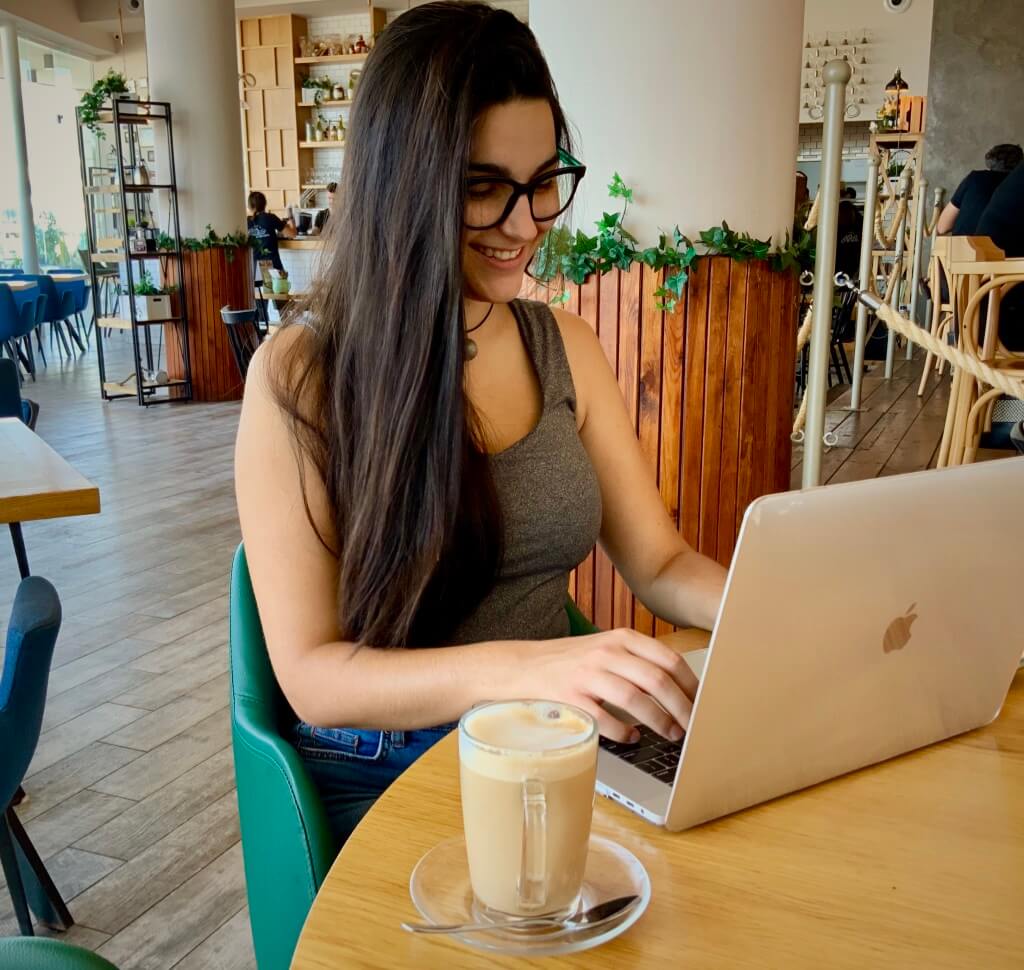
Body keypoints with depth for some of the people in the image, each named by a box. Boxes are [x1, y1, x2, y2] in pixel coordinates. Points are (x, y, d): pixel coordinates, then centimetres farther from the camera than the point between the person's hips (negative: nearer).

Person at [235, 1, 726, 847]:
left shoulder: (567, 349, 3)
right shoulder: (300, 377, -13)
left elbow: (661, 564, 5)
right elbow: (310, 674, -16)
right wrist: (523, 666, -33)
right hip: (383, 779, -4)